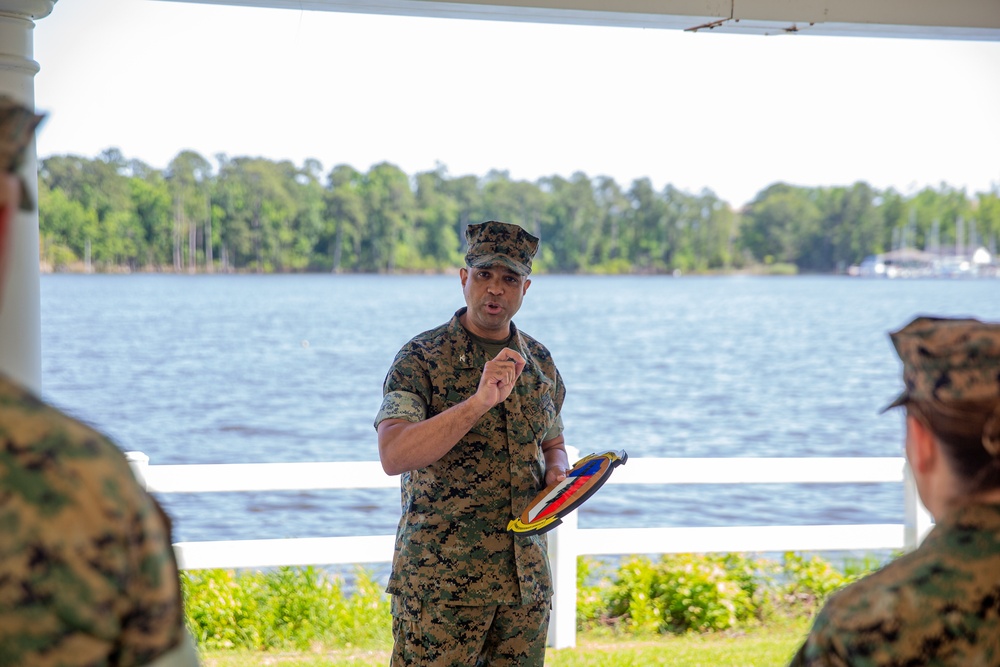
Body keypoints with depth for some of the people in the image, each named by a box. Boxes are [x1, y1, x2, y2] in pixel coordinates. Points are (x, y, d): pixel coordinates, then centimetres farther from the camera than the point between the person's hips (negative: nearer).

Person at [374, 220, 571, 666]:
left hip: (526, 578, 5)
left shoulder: (540, 363, 11)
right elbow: (393, 456, -20)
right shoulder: (422, 358, -7)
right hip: (440, 581, -5)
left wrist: (557, 474, 2)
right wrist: (478, 402, -29)